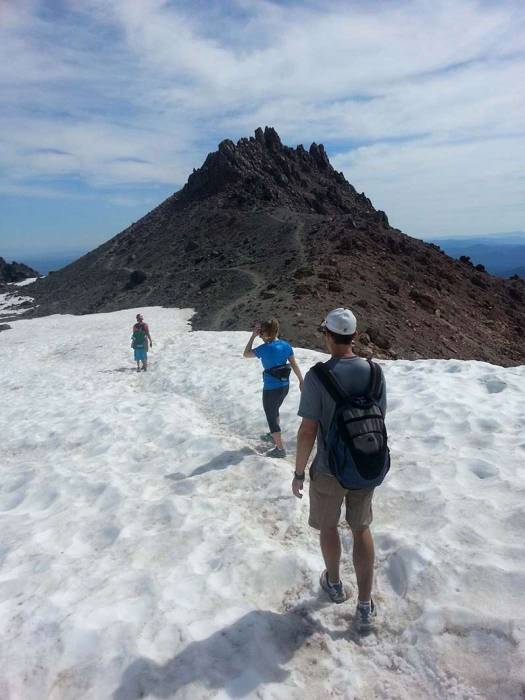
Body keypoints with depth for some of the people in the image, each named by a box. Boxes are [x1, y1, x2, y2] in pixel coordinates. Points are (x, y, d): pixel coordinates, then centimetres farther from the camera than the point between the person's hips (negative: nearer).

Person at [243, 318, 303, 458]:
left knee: (271, 417, 8)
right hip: (285, 386, 7)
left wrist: (253, 336, -7)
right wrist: (301, 380, 14)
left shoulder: (265, 348, -20)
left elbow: (246, 354, -7)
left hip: (271, 388, -7)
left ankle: (280, 448, 13)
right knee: (275, 411, 29)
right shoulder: (286, 345, -3)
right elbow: (294, 365, 3)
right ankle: (273, 436, 49)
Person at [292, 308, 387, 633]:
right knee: (361, 529, 20)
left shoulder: (317, 377, -21)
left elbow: (308, 430, -20)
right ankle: (365, 607, 25)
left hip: (329, 471, -3)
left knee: (328, 525, 22)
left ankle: (334, 584, 44)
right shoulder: (374, 372, -7)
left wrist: (298, 473, -7)